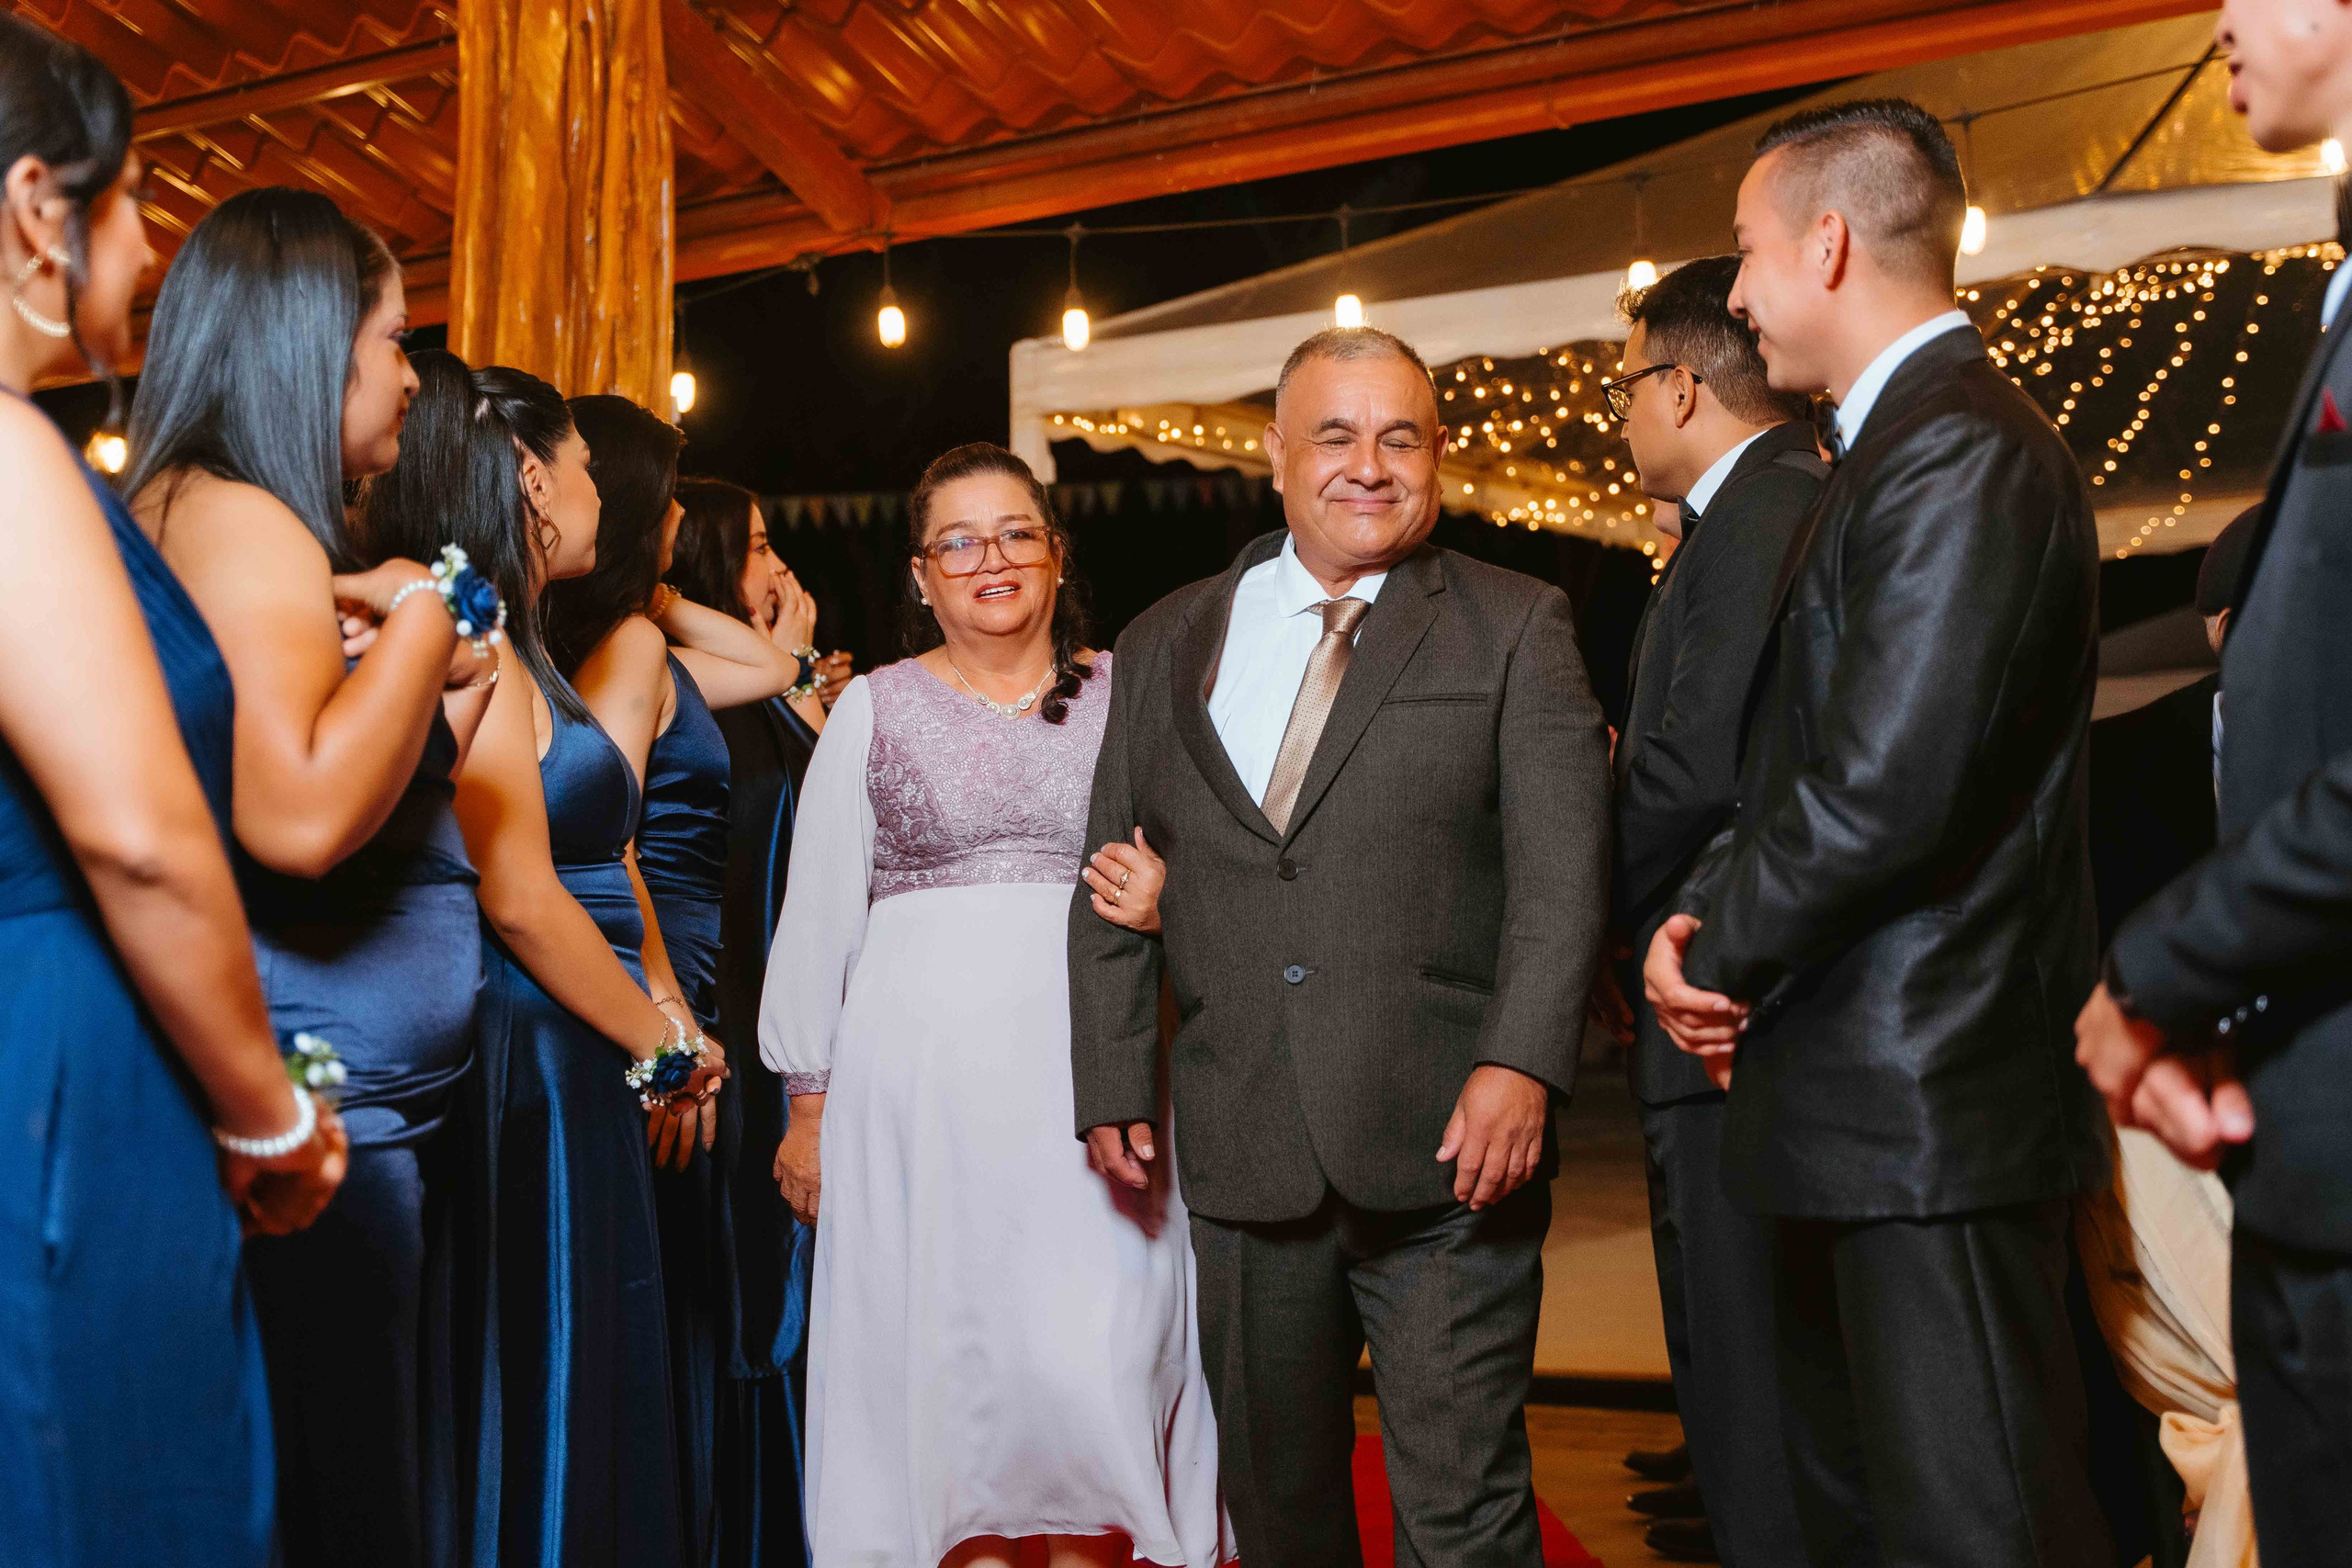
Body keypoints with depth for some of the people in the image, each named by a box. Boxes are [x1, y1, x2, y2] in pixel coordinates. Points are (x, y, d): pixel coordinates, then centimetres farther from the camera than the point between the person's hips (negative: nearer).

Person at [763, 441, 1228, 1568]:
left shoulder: (1124, 697, 8)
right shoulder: (873, 709, 7)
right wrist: (808, 1105, 6)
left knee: (1095, 1351, -3)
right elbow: (817, 916, 7)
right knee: (945, 1344, 4)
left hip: (1094, 1077, 0)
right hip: (919, 1067, 0)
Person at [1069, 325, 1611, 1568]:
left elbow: (1562, 865, -6)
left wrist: (1521, 1062, -18)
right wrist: (1113, 1084, 7)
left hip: (1444, 1145, -3)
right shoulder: (1164, 646, 12)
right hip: (1241, 1154, 3)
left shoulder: (1517, 628, 3)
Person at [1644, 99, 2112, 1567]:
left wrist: (1716, 946, -9)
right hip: (1867, 1104, 10)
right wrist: (1721, 925, 1)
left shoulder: (1959, 454, -17)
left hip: (1931, 1101, -10)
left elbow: (1888, 788, -25)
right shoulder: (1910, 443, 16)